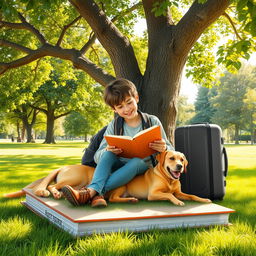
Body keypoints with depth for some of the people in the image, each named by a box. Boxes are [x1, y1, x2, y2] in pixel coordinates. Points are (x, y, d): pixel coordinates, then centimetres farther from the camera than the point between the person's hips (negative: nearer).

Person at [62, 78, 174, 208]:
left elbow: (171, 150, 1)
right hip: (119, 167, 2)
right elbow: (97, 156, -2)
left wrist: (164, 149, -25)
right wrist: (107, 151, -27)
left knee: (136, 161, -34)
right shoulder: (114, 126, 3)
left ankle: (91, 191, -42)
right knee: (108, 153, -26)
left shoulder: (152, 121, -1)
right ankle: (97, 194, -44)